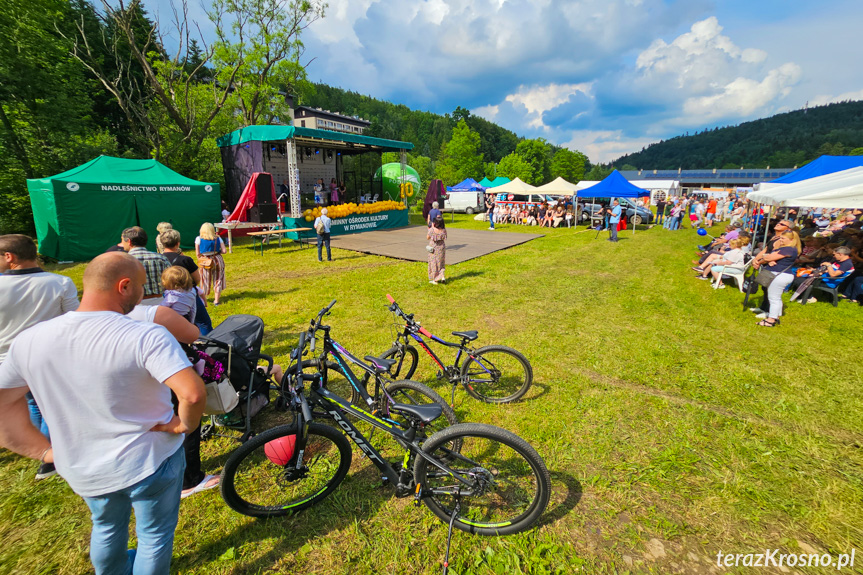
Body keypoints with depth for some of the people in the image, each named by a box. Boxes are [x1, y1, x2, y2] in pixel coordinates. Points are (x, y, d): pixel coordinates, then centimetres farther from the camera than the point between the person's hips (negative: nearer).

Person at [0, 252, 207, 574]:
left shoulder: (29, 340, -11)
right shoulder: (147, 337, -29)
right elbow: (193, 394, -38)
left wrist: (43, 450, 6)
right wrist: (184, 424, -18)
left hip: (82, 471, 5)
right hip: (150, 462, -5)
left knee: (107, 527, 34)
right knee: (154, 534, 22)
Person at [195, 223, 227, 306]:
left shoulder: (198, 239, -6)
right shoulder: (218, 238, -4)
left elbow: (197, 253, -5)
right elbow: (224, 250, -6)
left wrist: (200, 259, 13)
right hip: (218, 260, 1)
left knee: (205, 281, 12)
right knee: (218, 280, 11)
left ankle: (204, 301, 20)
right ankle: (216, 300, 16)